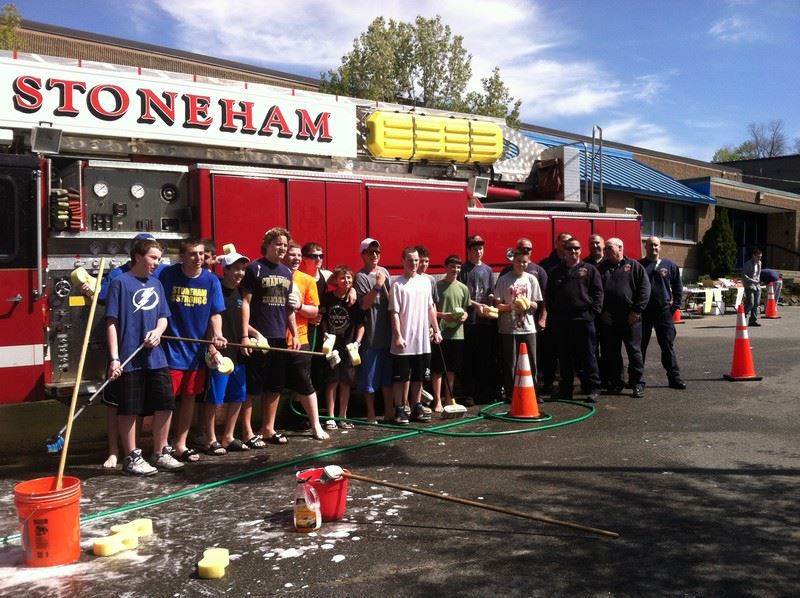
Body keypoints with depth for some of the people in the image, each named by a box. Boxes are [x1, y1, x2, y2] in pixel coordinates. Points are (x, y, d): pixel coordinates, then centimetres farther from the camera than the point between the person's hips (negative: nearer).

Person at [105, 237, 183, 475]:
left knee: (165, 403, 8)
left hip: (155, 356, 6)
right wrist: (114, 358, -13)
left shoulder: (156, 284, 13)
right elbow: (112, 322, -8)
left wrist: (158, 331, -7)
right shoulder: (120, 283, -5)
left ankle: (160, 453, 23)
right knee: (129, 409, 3)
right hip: (129, 359, -6)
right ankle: (132, 457, 17)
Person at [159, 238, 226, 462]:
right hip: (170, 348, -4)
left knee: (189, 396, 12)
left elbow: (215, 313, 3)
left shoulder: (210, 280, 1)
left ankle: (181, 444, 25)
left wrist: (217, 335, -11)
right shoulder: (168, 275, -8)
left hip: (196, 349, 4)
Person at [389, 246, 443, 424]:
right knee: (401, 377, 3)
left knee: (418, 376, 14)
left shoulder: (425, 282, 8)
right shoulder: (398, 284, -7)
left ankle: (416, 407, 24)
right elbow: (395, 313, -10)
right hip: (404, 340, -5)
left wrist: (436, 330, 11)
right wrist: (398, 336, -15)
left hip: (422, 340, 5)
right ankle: (399, 409, 12)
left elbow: (431, 308, 14)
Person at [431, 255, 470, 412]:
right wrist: (443, 315, -16)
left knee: (451, 370, 12)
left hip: (457, 334, 4)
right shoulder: (437, 286, -3)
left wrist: (464, 316, -5)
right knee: (438, 369, 0)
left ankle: (449, 399, 22)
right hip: (440, 333, -4)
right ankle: (438, 401, 7)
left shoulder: (463, 288, 10)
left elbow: (465, 310, 16)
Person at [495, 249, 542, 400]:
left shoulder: (531, 279, 8)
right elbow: (498, 305, -1)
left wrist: (528, 303, -12)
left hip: (528, 327, 2)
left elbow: (536, 305, 9)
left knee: (531, 362, 5)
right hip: (508, 328, -2)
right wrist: (511, 306, -19)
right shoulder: (503, 280, 0)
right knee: (510, 363, 2)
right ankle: (510, 393, 11)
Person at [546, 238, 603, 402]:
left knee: (587, 355, -1)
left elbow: (598, 291, 3)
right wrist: (553, 315, 6)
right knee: (564, 357, 8)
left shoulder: (589, 270, 7)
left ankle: (593, 388, 5)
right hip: (561, 321, 3)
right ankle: (565, 389, 15)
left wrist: (593, 311, -7)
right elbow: (549, 296, 15)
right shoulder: (556, 272, 14)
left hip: (583, 319, -3)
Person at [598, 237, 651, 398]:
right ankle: (615, 383, 17)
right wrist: (600, 311, 0)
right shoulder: (601, 268, 12)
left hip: (630, 317, -3)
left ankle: (637, 384, 7)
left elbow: (644, 288, -3)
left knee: (634, 350, 1)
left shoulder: (634, 266, 2)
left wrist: (637, 310, -10)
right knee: (611, 353, 8)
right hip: (607, 318, 3)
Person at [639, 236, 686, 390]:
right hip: (643, 312, 0)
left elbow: (677, 287, 12)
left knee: (668, 345, 2)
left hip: (664, 310, 0)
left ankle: (674, 377, 6)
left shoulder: (669, 265, 7)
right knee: (640, 345, 5)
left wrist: (675, 306, 4)